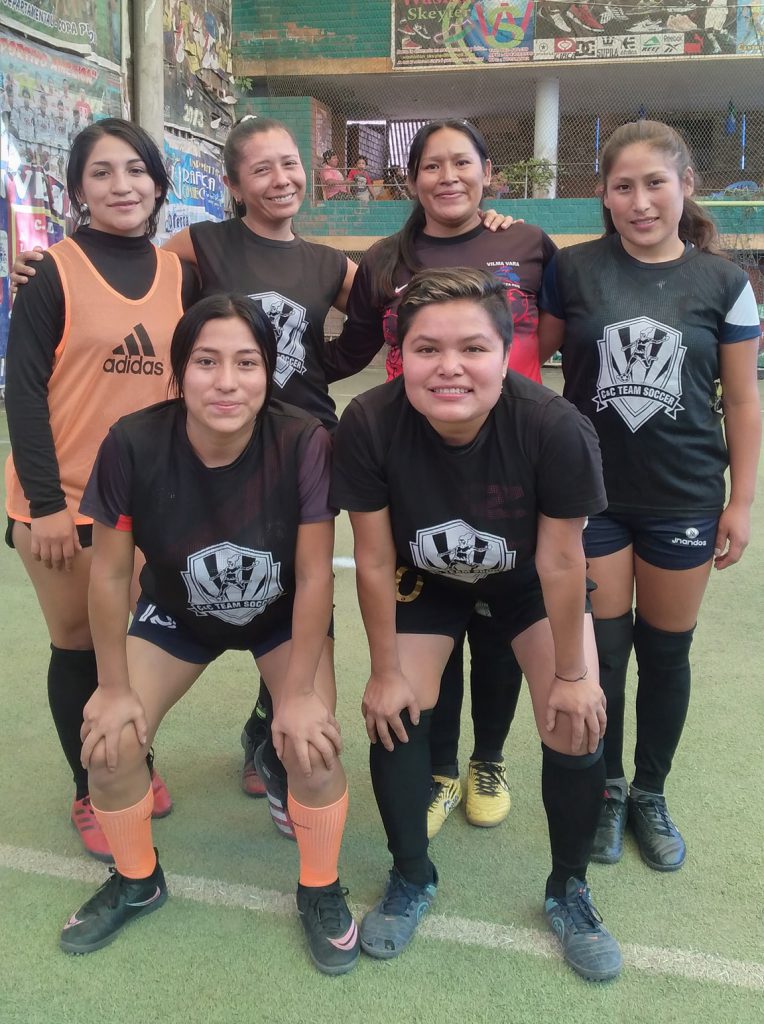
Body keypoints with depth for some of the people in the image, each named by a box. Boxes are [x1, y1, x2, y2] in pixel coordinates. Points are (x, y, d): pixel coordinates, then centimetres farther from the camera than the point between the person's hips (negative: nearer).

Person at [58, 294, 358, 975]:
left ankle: (320, 891, 12)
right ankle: (137, 882, 23)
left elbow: (314, 575, -22)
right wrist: (115, 687, -9)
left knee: (313, 743, -19)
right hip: (178, 611, 2)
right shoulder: (133, 444, -29)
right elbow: (111, 571, -16)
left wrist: (300, 693, -18)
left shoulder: (304, 443, -32)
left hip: (283, 614, -1)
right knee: (109, 740, -8)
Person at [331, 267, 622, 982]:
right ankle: (412, 878, 26)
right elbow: (374, 558, -21)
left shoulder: (555, 427, -37)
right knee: (393, 716, -3)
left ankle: (568, 891, 22)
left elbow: (560, 559, -23)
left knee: (577, 729, -7)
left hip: (528, 581, 0)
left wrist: (571, 674, -11)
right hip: (425, 579, 1)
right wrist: (386, 671, -10)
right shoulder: (368, 425, -34)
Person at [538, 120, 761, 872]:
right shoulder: (572, 269, -3)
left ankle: (651, 795, 33)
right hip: (591, 492, 0)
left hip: (684, 499, 1)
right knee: (601, 649, 6)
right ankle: (606, 789, 29)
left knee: (666, 650, 12)